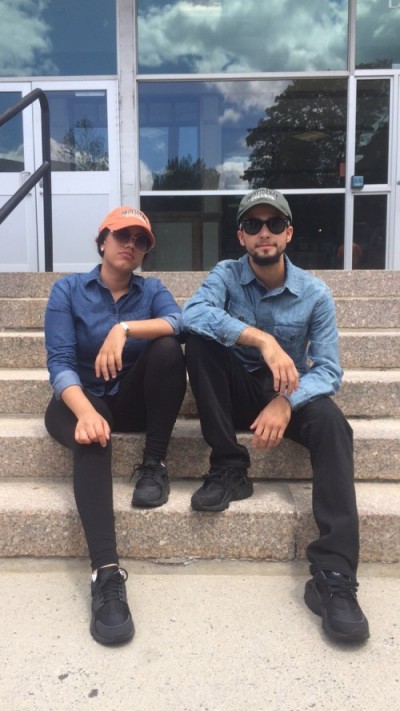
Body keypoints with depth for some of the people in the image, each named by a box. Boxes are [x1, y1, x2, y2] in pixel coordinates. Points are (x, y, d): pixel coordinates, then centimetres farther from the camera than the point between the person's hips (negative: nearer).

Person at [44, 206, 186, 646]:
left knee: (168, 348, -25)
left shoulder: (152, 291, 4)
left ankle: (154, 466, -19)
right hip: (80, 397, -2)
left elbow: (181, 323, -19)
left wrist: (124, 328, -35)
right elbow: (59, 361, -15)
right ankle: (106, 572, -46)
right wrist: (86, 411, -35)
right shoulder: (68, 290, -3)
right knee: (92, 439, -37)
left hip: (133, 400, 3)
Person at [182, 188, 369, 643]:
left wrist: (286, 402, -33)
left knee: (331, 424, -33)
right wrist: (263, 339, -42)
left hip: (289, 393, 0)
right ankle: (229, 468, -19)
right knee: (199, 338, -26)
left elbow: (328, 370, -12)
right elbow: (193, 313, -30)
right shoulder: (226, 275, -7)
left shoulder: (315, 293, -7)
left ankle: (333, 576, -36)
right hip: (238, 392, 1)